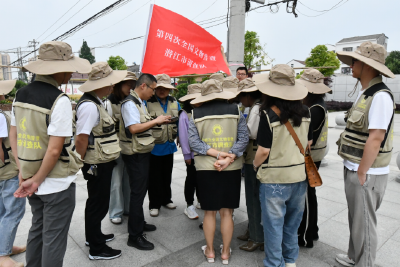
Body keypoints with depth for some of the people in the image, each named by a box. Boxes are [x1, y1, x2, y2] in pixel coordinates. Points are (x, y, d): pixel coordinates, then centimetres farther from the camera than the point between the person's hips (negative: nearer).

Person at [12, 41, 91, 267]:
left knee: (37, 229, 24)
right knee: (54, 238, 9)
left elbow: (13, 136, 8)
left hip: (31, 179, 7)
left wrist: (24, 172, 6)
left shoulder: (21, 94, 4)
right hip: (57, 183, -7)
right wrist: (36, 180, -10)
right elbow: (55, 150, -22)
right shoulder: (60, 100, -20)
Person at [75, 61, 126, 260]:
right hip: (97, 165, -9)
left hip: (102, 164, 10)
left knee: (96, 202, 23)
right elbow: (81, 139, -26)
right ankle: (96, 249, 25)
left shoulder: (97, 102, 8)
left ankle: (93, 236, 44)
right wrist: (84, 164, -13)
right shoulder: (89, 106, -23)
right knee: (98, 204, 6)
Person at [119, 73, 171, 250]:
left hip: (142, 152, 10)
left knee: (141, 189, 19)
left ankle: (139, 223, 36)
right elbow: (133, 128, -26)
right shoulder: (130, 103, -16)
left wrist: (158, 122, 6)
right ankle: (134, 236, 8)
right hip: (135, 154, -10)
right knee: (137, 192, -4)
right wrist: (156, 120, -20)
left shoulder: (139, 102, 16)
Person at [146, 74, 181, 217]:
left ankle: (166, 199, 37)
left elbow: (180, 121, 11)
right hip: (154, 146, -5)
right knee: (154, 177, 7)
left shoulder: (174, 102, 5)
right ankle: (154, 204, 23)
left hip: (169, 145, 5)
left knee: (167, 174, 19)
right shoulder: (148, 102, -13)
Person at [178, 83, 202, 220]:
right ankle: (189, 205, 21)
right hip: (192, 153, -4)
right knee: (191, 178, 7)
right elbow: (183, 135, -10)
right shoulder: (185, 114, -10)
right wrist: (187, 155, -10)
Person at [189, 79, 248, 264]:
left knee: (209, 212, 14)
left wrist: (217, 154, -13)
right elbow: (243, 138, -9)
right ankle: (226, 252, 26)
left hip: (205, 168, 0)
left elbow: (194, 142, -9)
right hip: (232, 168, 1)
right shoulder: (235, 110, -1)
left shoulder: (196, 113, -1)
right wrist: (228, 159, -16)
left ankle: (210, 251, 28)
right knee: (227, 211, 12)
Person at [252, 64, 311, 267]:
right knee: (292, 222, 22)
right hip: (299, 175, 6)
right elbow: (308, 144, 8)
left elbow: (263, 151, -16)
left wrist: (255, 166, 2)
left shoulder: (269, 114, -17)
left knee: (273, 224, 11)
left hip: (274, 178, -5)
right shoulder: (304, 112, -2)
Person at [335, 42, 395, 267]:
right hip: (355, 169, 9)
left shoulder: (380, 96, -18)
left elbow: (375, 139, -22)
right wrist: (353, 169, 13)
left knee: (364, 224, 6)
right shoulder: (365, 94, 11)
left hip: (366, 173, -9)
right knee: (356, 219, 22)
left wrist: (361, 174, -17)